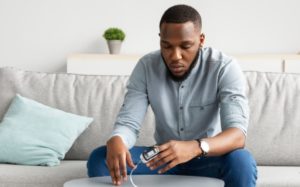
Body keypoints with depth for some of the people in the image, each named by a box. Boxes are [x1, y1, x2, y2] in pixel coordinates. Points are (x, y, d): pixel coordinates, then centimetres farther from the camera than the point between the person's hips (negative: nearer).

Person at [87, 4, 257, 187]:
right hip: (164, 159, 3)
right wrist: (116, 140, -40)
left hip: (209, 160, -3)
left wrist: (195, 148, -52)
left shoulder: (224, 68, -20)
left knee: (241, 162, -36)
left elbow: (238, 134, -31)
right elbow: (128, 123, -13)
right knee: (100, 159, -19)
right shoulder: (146, 67, -10)